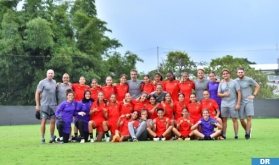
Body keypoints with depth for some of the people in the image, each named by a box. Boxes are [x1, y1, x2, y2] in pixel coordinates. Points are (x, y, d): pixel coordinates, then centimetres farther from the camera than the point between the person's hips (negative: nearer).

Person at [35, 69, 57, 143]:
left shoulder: (54, 82, 14)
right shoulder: (42, 82, -2)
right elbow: (37, 93, -3)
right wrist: (37, 105, -7)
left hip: (53, 105, 5)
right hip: (44, 105, -5)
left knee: (53, 121, 2)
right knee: (44, 121, -4)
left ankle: (52, 137, 10)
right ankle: (42, 138, 2)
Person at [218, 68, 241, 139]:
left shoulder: (234, 82, 2)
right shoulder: (221, 84, 12)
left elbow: (239, 93, -2)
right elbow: (218, 94, 11)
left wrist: (238, 104, -9)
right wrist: (224, 94, -10)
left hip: (233, 104, -3)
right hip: (224, 104, 3)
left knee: (234, 119, -2)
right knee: (224, 119, 3)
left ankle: (236, 135, 0)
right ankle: (223, 135, 7)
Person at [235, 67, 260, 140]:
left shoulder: (249, 80, -1)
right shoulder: (235, 81, 7)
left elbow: (257, 86, 8)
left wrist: (254, 95, -2)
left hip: (248, 101, -3)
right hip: (240, 102, 3)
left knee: (249, 118, -11)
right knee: (241, 120, 3)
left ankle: (247, 134, -4)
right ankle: (248, 130, 26)